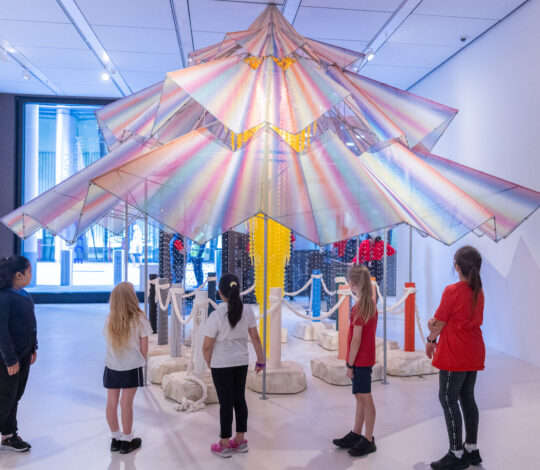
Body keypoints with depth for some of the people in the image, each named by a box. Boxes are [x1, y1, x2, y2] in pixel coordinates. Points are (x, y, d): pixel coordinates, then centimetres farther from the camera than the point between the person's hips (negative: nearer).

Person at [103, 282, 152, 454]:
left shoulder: (109, 319, -5)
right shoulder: (139, 319, -14)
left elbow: (108, 343, 1)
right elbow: (144, 348, -7)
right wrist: (141, 360, 12)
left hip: (111, 367, 3)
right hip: (131, 367, -3)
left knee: (112, 403, 11)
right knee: (126, 404, 5)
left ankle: (116, 439, 26)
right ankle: (127, 441, 18)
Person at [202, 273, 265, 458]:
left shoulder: (216, 315, -21)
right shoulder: (247, 311, -9)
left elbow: (207, 346, -16)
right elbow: (255, 337, -1)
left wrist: (209, 363, 3)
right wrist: (261, 360, 9)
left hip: (221, 363, -4)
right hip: (242, 361, 4)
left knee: (226, 403, 7)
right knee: (239, 399, 16)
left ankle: (224, 445, 21)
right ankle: (240, 441, 29)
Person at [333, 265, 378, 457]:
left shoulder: (359, 307, -20)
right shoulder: (371, 304, 7)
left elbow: (356, 339, -20)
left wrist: (350, 364, -14)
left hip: (360, 360, -9)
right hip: (367, 358, 9)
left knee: (365, 398, 0)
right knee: (360, 396, 16)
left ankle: (368, 441, 10)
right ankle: (356, 435, 27)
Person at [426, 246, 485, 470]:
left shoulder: (452, 290, -17)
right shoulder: (479, 292, 8)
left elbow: (439, 322, -9)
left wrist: (431, 339, 7)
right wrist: (437, 324, 2)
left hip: (455, 354, -8)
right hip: (474, 354, 8)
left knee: (448, 399, -1)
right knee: (467, 398, 16)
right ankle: (472, 449, 25)